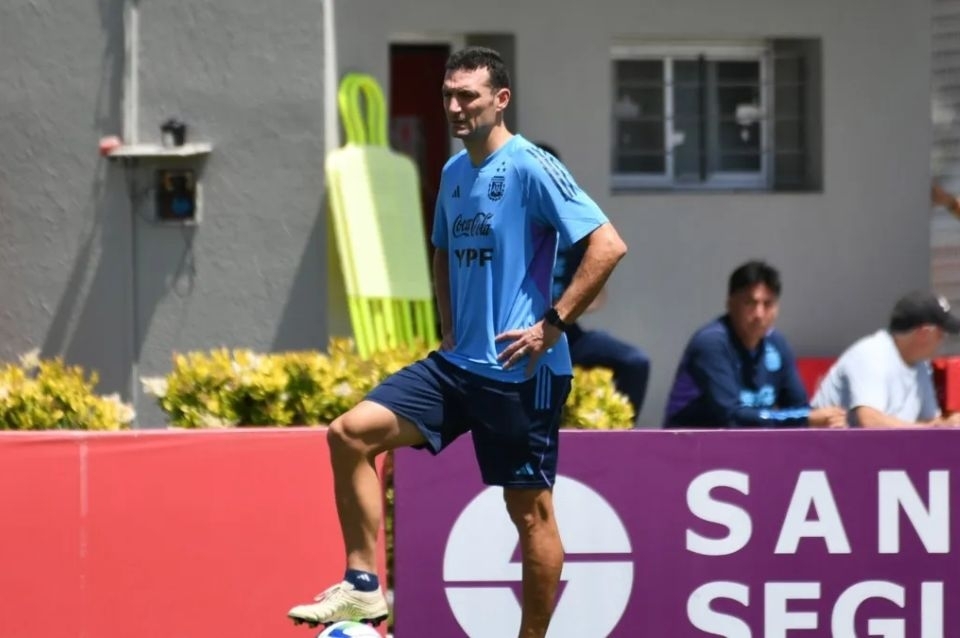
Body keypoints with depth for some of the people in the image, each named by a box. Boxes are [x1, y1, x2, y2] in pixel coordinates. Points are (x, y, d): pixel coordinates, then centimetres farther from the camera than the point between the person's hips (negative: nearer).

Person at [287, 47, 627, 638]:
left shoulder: (531, 167, -11)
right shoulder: (454, 173, 13)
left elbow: (608, 245, -18)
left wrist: (552, 324, -18)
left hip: (520, 372, -7)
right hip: (459, 362, 8)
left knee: (531, 510, 0)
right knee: (351, 432, -6)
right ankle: (364, 585, -2)